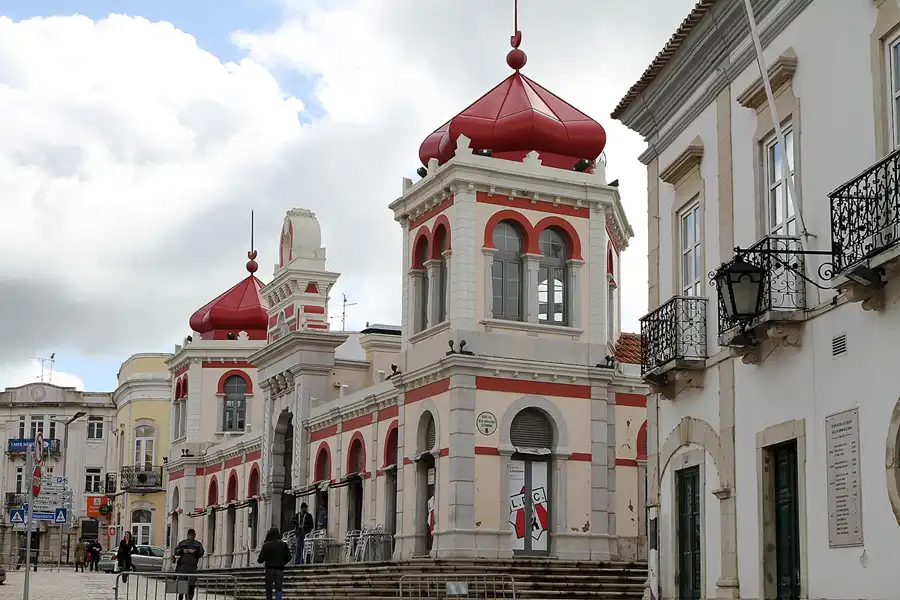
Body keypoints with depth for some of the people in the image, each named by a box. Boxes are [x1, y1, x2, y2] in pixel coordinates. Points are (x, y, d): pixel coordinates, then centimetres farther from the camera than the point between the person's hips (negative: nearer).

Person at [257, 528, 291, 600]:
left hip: (269, 570, -1)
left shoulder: (266, 545, -6)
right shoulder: (284, 544, -1)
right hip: (280, 570, 1)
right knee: (278, 589, 0)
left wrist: (258, 560, 17)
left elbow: (260, 559, -6)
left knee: (269, 589, 12)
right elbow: (288, 558, 2)